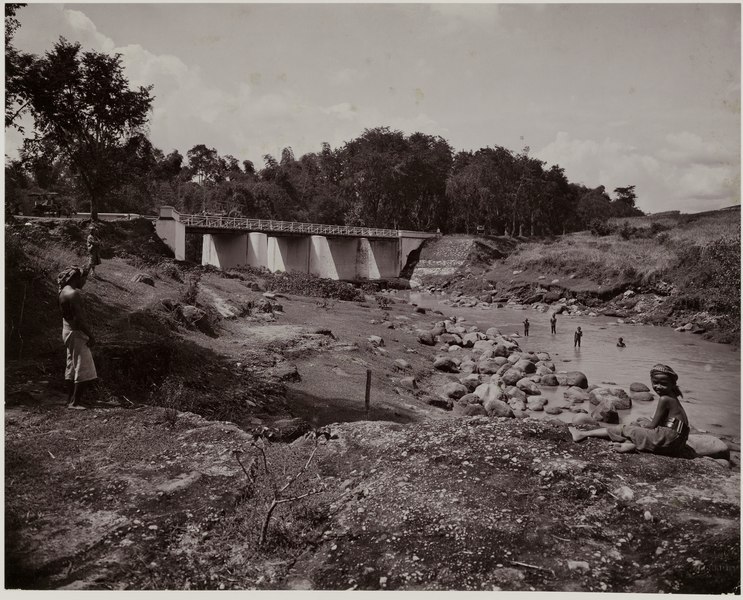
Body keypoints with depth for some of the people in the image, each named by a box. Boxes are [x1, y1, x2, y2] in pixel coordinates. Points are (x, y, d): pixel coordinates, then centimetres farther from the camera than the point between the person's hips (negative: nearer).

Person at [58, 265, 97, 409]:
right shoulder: (73, 294, -22)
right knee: (84, 370, -8)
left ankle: (71, 399, 26)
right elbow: (79, 318, -25)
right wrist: (91, 336, -21)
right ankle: (74, 402, -7)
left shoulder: (65, 291, 8)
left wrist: (89, 266, 35)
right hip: (76, 333, -11)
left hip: (69, 332, 11)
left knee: (72, 367, 18)